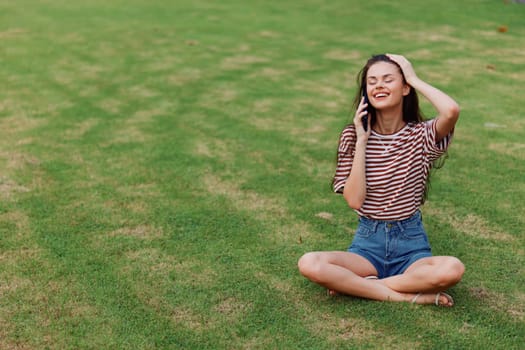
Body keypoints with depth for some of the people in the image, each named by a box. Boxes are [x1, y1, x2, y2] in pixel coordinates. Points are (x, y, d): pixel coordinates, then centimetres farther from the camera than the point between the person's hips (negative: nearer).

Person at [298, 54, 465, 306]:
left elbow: (452, 111, -27)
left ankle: (355, 284, -18)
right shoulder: (353, 136, 1)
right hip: (368, 241, 1)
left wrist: (414, 78, -12)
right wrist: (362, 141, -12)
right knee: (309, 264, -28)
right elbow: (354, 200, -10)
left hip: (411, 242, -1)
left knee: (452, 269, -34)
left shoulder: (421, 135, -2)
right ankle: (407, 295, -20)